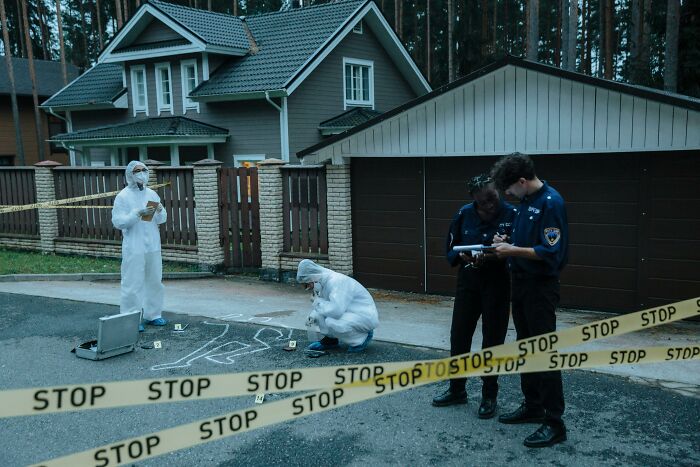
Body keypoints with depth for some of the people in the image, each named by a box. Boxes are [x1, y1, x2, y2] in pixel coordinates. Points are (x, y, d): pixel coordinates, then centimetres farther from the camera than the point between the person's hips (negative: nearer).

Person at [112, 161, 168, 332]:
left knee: (155, 281, 12)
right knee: (133, 283, -4)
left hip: (153, 246, 6)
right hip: (134, 248, -5)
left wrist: (160, 211, -10)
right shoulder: (123, 196, -5)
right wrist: (137, 214, -22)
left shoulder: (152, 194, 10)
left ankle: (153, 314, 25)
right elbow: (118, 222, -12)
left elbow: (162, 219, 11)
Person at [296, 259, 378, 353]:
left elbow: (336, 310, -34)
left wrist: (319, 303, -17)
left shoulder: (336, 281, -25)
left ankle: (362, 338, -7)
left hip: (366, 317, -9)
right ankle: (330, 339, 12)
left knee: (331, 323, -29)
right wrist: (315, 313, -2)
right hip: (350, 313, 9)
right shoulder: (325, 281, 3)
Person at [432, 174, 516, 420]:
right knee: (458, 336, 10)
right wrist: (464, 256, -17)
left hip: (497, 285, -3)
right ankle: (456, 390, 29)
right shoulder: (464, 215, -3)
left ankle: (489, 396, 21)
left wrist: (493, 256, -27)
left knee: (492, 340, 6)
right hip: (467, 282, 4)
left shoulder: (511, 215, -13)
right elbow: (451, 250, 4)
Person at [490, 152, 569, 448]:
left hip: (541, 287, -9)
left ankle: (554, 422, 3)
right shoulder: (525, 201, 9)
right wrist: (507, 243, 2)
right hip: (521, 282, 9)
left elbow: (551, 252, -23)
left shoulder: (551, 202, -18)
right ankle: (532, 406, 28)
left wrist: (514, 250, -19)